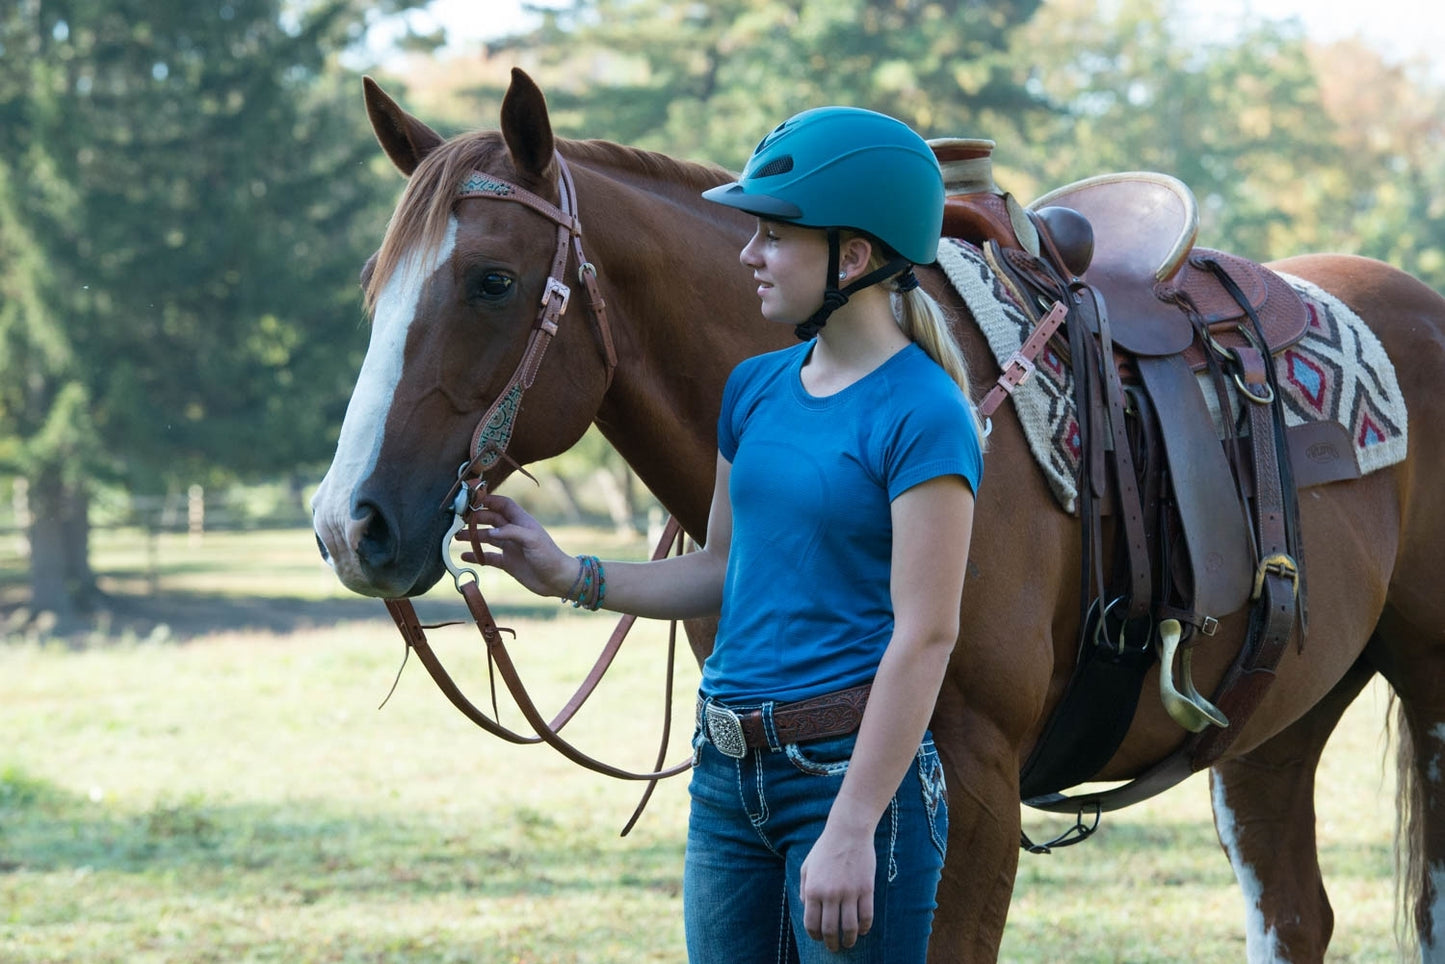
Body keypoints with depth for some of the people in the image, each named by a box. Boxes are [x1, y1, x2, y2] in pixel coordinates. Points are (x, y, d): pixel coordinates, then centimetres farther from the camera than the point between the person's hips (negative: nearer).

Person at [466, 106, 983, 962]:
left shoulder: (921, 415, -14)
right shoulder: (756, 389, 10)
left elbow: (924, 635, -17)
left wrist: (849, 831, -21)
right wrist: (570, 577, 8)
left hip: (856, 765, -8)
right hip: (729, 772, 8)